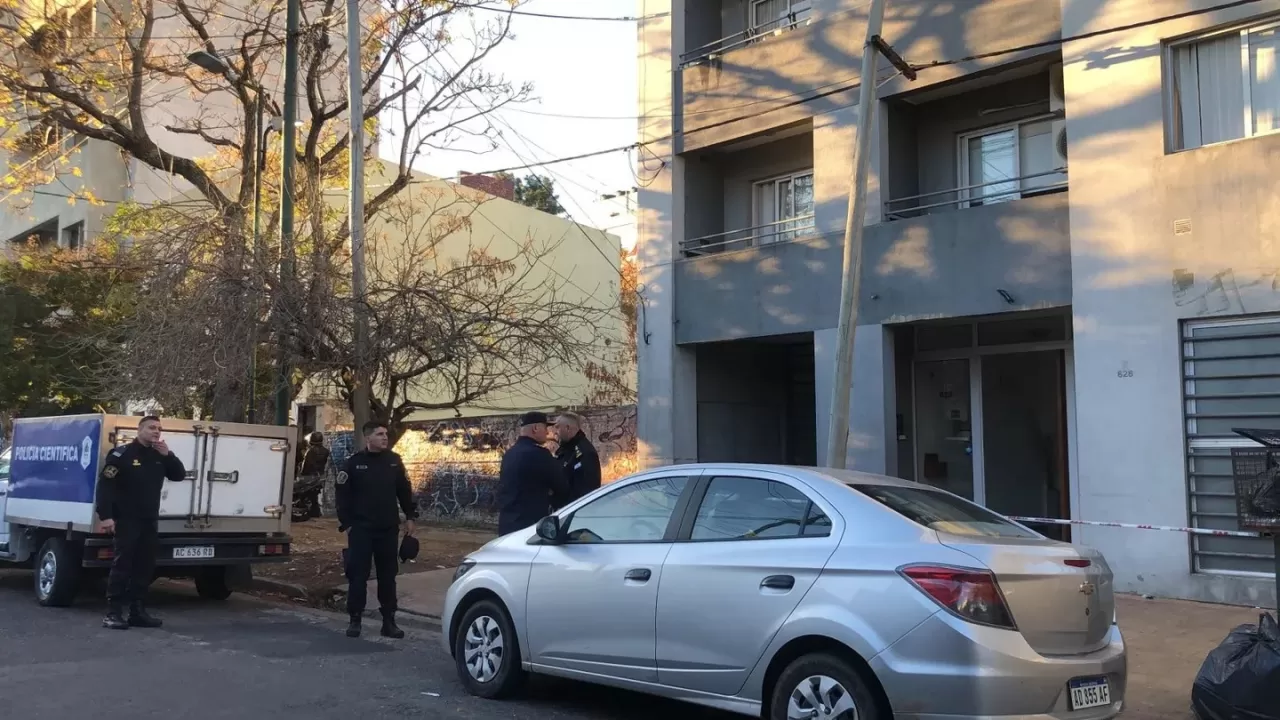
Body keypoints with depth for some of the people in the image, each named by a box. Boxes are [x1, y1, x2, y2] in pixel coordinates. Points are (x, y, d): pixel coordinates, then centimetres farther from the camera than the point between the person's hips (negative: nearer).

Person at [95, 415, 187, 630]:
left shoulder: (159, 456, 13)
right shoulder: (122, 454, -7)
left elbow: (180, 475, 9)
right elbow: (105, 485, -13)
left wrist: (168, 455, -5)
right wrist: (105, 516, -21)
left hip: (149, 521, 7)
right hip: (126, 520, -6)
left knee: (145, 566, 7)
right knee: (122, 565, -9)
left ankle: (137, 611, 14)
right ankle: (113, 612, -5)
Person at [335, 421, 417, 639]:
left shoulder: (394, 461, 5)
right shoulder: (354, 463, -5)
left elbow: (404, 490, 10)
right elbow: (342, 494, -3)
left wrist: (410, 516, 6)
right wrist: (346, 523, -6)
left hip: (388, 529, 3)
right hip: (361, 529, -3)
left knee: (388, 576, 7)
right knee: (358, 575, 1)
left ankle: (389, 621, 13)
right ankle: (355, 620, 11)